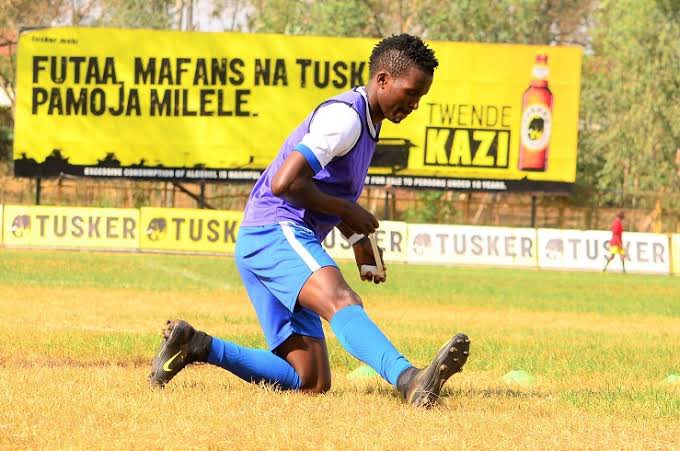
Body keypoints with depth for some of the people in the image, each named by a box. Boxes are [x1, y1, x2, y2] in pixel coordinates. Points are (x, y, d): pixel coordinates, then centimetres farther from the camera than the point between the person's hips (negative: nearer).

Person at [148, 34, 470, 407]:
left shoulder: (366, 122, 22)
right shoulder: (345, 116, -10)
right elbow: (284, 183, -20)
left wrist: (357, 237, 22)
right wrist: (346, 211, -10)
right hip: (277, 232, -10)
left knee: (312, 383, 5)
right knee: (342, 302, -37)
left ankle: (197, 346, 9)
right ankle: (408, 378, -62)